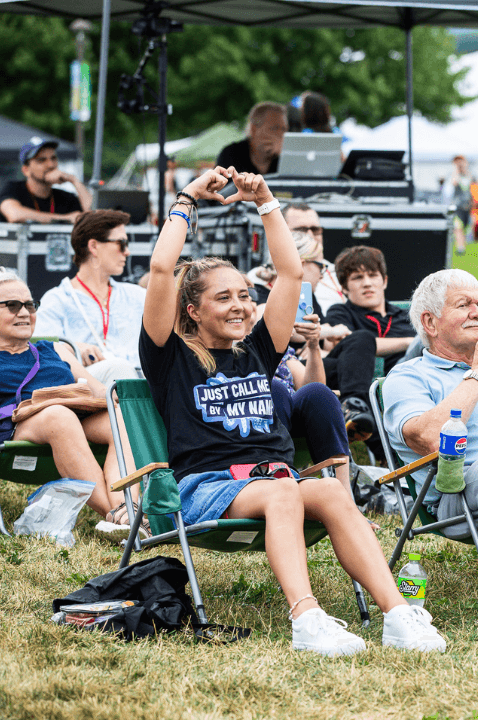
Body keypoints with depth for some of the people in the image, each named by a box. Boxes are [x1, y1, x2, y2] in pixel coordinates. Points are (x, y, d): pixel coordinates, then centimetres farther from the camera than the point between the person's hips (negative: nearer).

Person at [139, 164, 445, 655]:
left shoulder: (257, 352, 24)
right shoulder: (172, 356, 10)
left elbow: (291, 273, 22)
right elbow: (162, 268, -1)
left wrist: (265, 201, 22)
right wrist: (188, 199, 9)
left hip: (275, 476, 4)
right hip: (206, 485, -4)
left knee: (329, 491, -30)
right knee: (282, 492, -37)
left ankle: (397, 614, -46)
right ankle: (306, 621, -55)